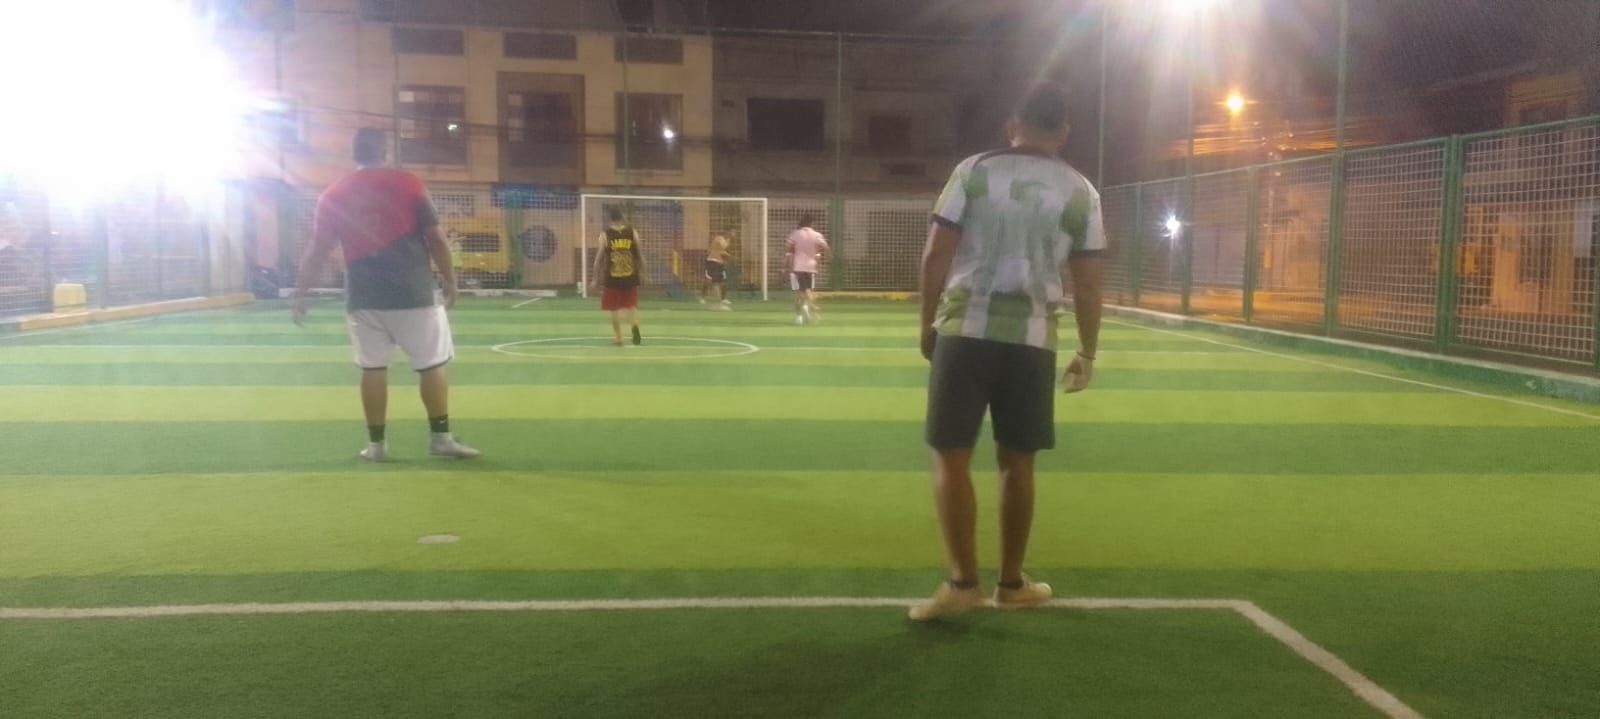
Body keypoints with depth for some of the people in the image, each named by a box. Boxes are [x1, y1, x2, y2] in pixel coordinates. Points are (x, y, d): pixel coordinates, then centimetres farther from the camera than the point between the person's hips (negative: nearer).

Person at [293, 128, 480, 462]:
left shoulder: (334, 195, 4)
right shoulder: (408, 183, -3)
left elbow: (318, 250, 7)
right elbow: (435, 238, -3)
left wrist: (302, 293, 16)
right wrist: (450, 281, 6)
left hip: (364, 298, 3)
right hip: (413, 294, -3)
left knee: (373, 368, 9)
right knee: (433, 364, 5)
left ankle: (376, 443, 13)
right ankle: (441, 437, 4)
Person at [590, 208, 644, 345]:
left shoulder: (605, 235, -4)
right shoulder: (632, 232, 0)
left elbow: (599, 257, -4)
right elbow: (639, 255, 3)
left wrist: (595, 278, 2)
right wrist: (642, 272, 14)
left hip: (612, 278, -1)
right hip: (630, 277, 1)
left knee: (614, 309, 11)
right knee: (631, 305, 13)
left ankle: (619, 338, 12)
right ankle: (635, 327, -16)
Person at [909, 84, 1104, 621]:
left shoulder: (974, 171, 1)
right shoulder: (1080, 192, 6)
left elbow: (936, 255, -2)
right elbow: (1087, 284, 6)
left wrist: (927, 324, 9)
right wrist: (1088, 354, 15)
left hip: (964, 331, -2)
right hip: (1032, 340, 2)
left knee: (951, 456, 5)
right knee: (1017, 462, 12)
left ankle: (963, 581, 4)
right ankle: (1012, 583, 22)